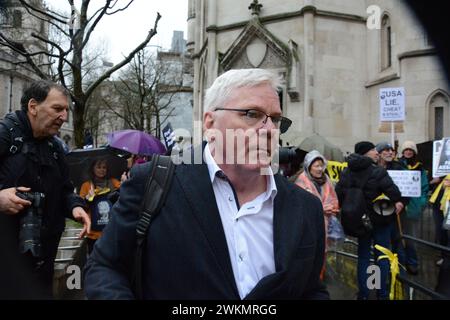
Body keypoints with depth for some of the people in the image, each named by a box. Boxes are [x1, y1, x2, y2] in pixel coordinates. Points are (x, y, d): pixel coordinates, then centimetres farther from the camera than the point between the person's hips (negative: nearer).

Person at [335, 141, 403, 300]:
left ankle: (363, 293, 19)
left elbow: (339, 193, -3)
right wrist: (397, 201, -4)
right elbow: (392, 190, -25)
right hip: (380, 219, -5)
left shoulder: (347, 172, -2)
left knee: (363, 256, 14)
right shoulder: (377, 171, -19)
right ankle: (382, 293, 17)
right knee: (382, 256, 9)